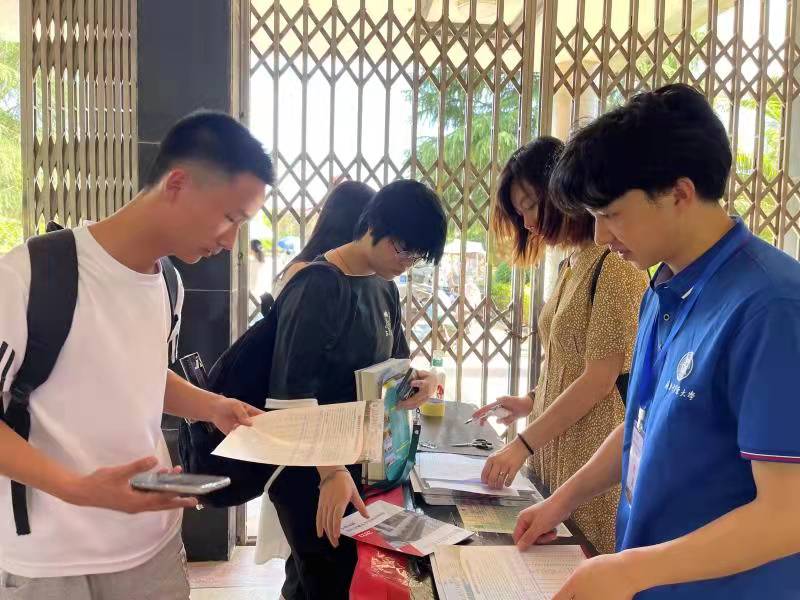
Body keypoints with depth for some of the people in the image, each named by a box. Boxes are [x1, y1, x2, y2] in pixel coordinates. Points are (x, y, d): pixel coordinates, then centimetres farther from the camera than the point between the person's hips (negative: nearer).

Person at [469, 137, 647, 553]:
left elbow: (599, 379, -19)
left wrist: (523, 444, -17)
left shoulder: (615, 266, -16)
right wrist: (532, 401, 8)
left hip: (592, 459, -8)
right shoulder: (571, 265, 11)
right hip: (554, 452, 8)